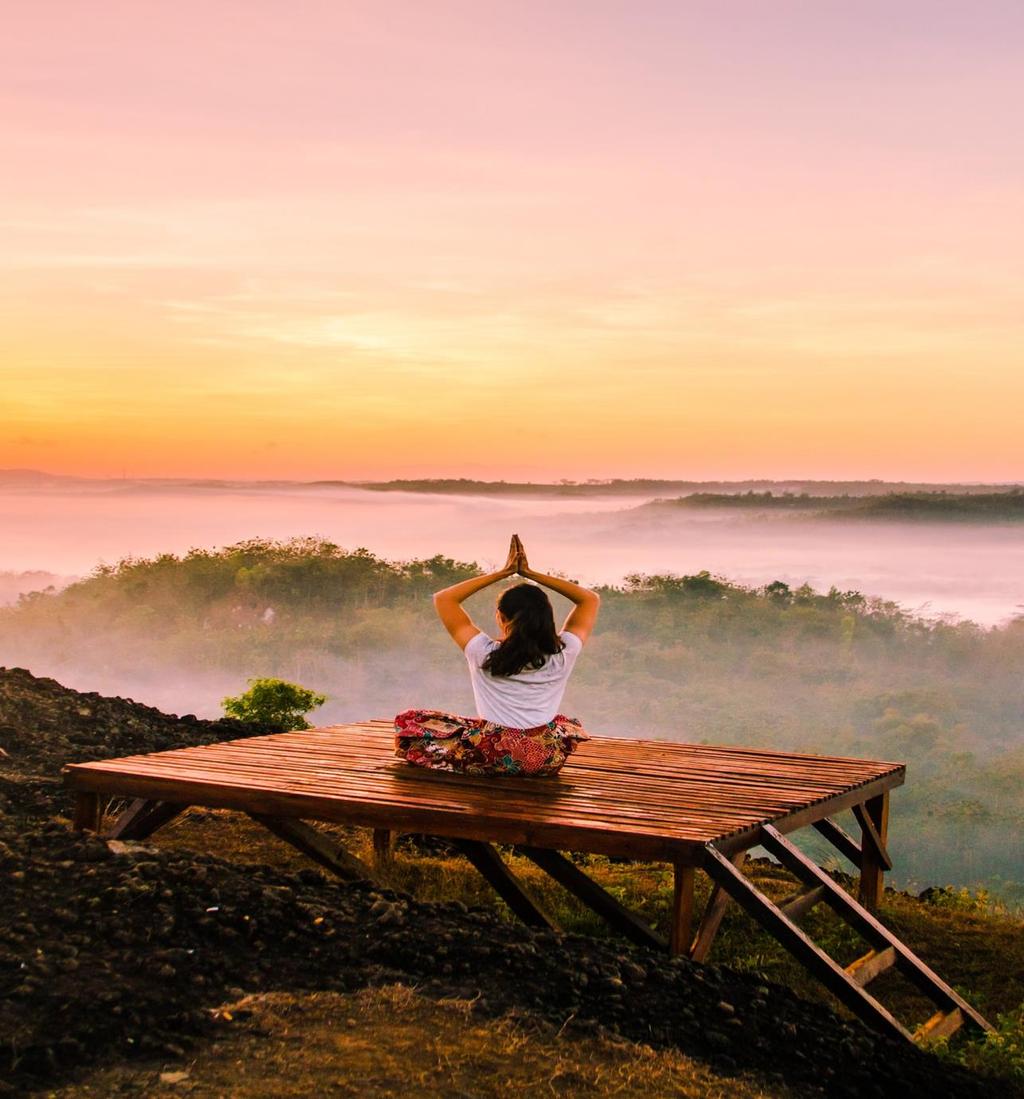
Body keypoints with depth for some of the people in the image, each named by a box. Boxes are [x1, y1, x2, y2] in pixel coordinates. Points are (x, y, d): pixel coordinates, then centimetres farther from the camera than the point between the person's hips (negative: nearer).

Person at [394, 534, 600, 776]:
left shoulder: (484, 653, -6)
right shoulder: (562, 655, -2)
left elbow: (443, 598, 5)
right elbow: (591, 599, 13)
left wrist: (504, 573, 4)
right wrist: (530, 573, 7)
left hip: (495, 758, -2)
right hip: (549, 760, 2)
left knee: (407, 722, 12)